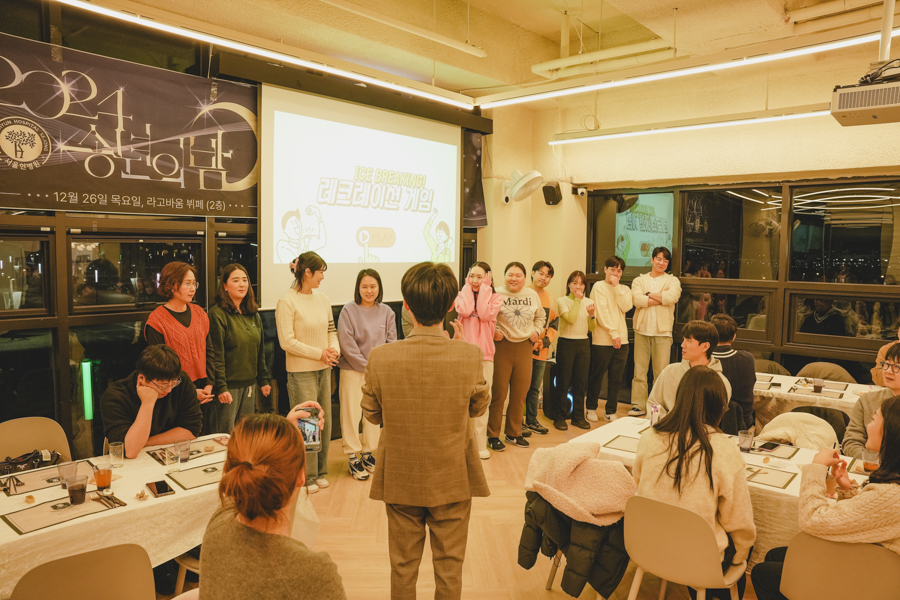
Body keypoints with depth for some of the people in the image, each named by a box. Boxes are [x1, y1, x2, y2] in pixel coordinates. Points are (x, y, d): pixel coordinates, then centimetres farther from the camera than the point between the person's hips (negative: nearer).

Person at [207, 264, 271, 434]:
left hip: (250, 384, 7)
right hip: (228, 386, -6)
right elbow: (216, 355, -14)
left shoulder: (253, 315, 11)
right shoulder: (217, 314, -10)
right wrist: (221, 387, -18)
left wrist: (263, 381, 13)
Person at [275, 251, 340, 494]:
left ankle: (320, 471, 26)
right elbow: (287, 341, -16)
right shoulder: (286, 302, -12)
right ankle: (307, 476, 13)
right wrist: (320, 353, -14)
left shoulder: (323, 299, 8)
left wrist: (334, 350, -5)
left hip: (323, 369, 7)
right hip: (301, 371, -7)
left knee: (325, 421, 12)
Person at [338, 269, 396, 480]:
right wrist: (366, 366, -12)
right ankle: (352, 457, 15)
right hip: (353, 370, -3)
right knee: (352, 412, 1)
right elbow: (347, 344, -11)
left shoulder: (386, 312, 4)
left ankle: (368, 452, 27)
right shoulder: (349, 310, -7)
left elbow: (391, 341, 5)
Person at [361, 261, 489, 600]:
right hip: (453, 479, 0)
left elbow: (371, 414, -4)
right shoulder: (470, 356, -21)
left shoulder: (380, 358, -21)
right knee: (449, 565, 20)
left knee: (403, 565, 21)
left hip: (401, 479, 1)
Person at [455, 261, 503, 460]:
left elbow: (485, 314, -14)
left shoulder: (495, 297, 5)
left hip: (484, 355, -1)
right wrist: (468, 286, -4)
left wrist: (485, 287, -7)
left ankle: (480, 444, 12)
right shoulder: (462, 294, 8)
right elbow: (464, 311, -13)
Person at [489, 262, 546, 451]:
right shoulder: (497, 294, -7)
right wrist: (492, 331, -16)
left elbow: (541, 316, 24)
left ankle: (514, 433, 26)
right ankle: (493, 436, 11)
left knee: (520, 393, 10)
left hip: (524, 346, 5)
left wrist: (537, 331, 8)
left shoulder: (532, 295, 8)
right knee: (499, 392, -1)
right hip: (502, 345, -4)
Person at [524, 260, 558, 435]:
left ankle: (531, 420, 27)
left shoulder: (551, 300, 11)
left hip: (541, 352, 5)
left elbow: (554, 326, 13)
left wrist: (544, 341, -3)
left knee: (535, 388, 14)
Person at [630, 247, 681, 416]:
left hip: (662, 332, -1)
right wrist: (661, 299, -8)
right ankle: (639, 405, 10)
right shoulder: (639, 280, 10)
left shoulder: (672, 281, 9)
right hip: (642, 330, 1)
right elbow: (637, 300, -8)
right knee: (639, 370, 3)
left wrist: (649, 294, -4)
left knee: (661, 372, 1)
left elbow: (672, 297, -13)